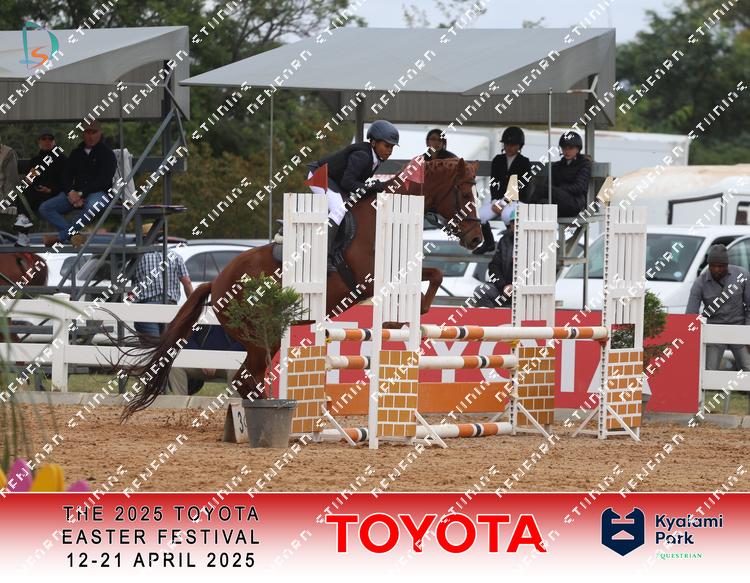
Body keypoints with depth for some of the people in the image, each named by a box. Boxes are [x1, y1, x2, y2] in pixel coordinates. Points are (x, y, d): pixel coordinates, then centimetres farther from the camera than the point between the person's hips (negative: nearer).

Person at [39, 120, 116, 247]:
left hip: (98, 193, -6)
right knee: (45, 208, -15)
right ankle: (73, 235, -33)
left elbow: (103, 181, -8)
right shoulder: (76, 153, 19)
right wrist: (70, 193, -8)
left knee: (92, 206, -43)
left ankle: (60, 237, -34)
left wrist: (81, 194, -15)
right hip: (75, 193, 6)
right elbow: (67, 177, 15)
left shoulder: (107, 154, 3)